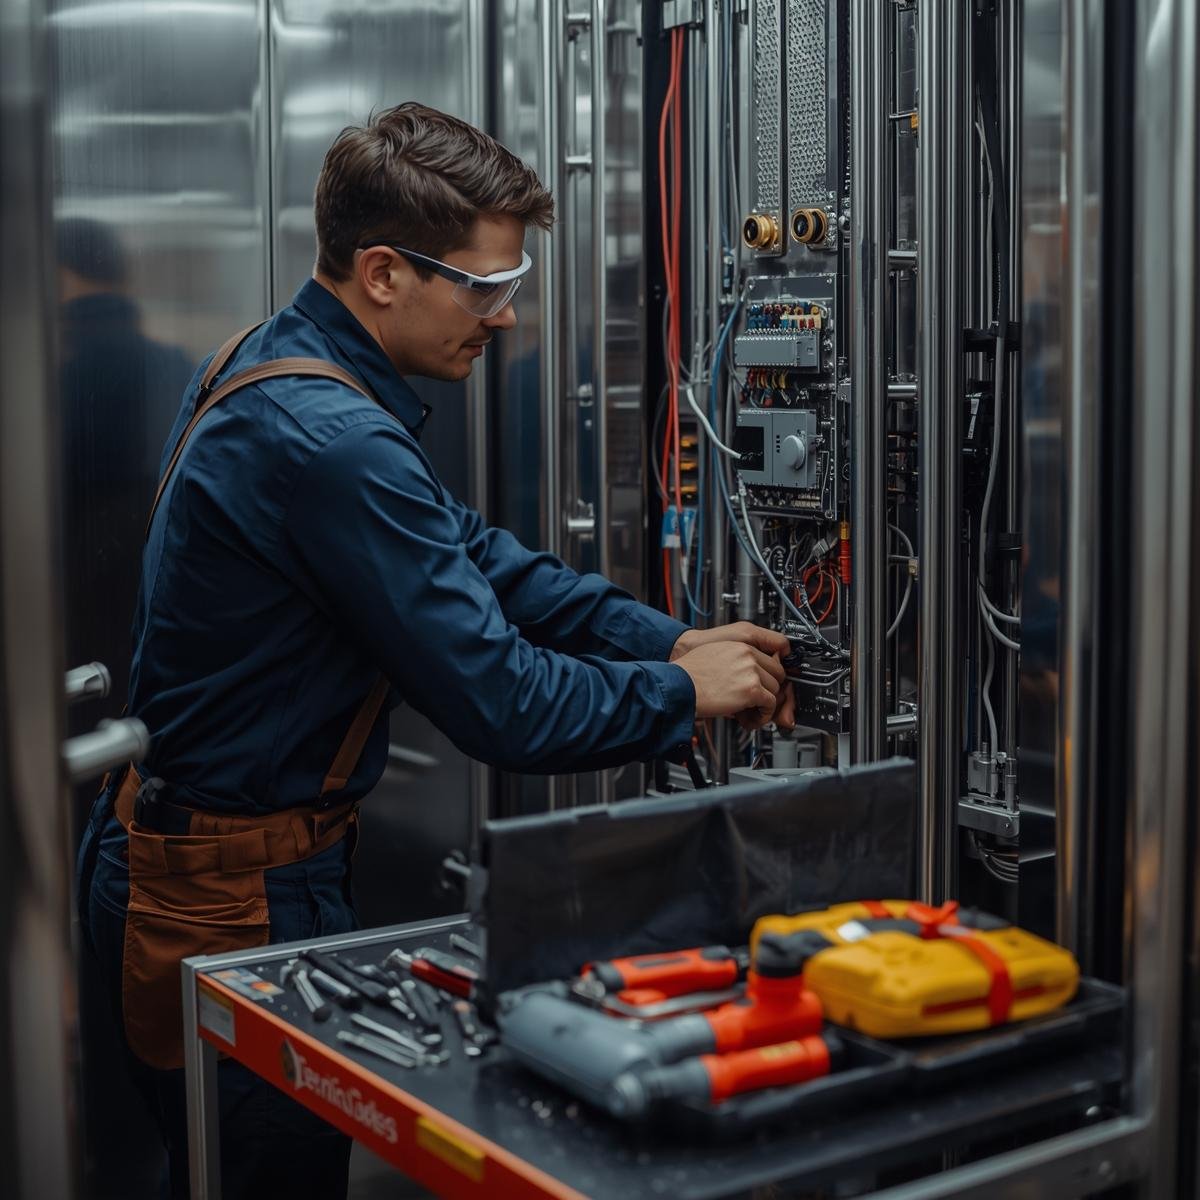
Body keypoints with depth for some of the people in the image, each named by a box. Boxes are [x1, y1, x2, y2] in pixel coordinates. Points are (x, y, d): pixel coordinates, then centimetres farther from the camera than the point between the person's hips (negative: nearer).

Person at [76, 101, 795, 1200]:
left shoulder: (270, 364, 6)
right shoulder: (330, 441, -28)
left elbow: (473, 555, 10)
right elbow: (499, 704, -26)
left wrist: (673, 639, 1)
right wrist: (685, 694, -10)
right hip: (235, 901, -10)